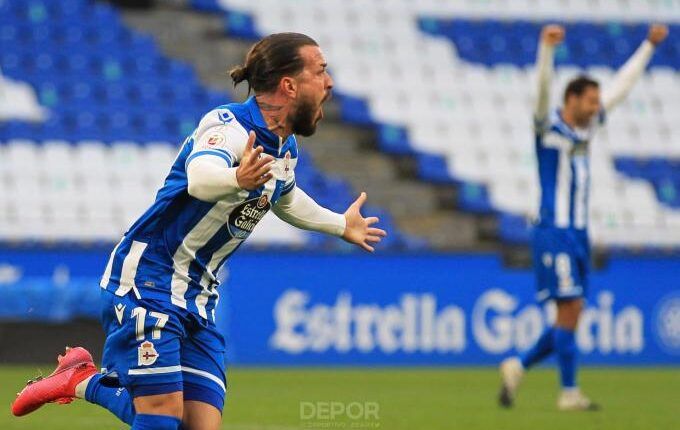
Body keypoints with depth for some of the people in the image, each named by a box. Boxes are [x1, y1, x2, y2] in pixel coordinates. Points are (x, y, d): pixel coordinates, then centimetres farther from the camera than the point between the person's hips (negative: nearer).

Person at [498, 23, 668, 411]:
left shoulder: (587, 126, 13)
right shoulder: (549, 128, -7)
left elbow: (621, 86, 21)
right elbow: (543, 89, -25)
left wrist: (650, 45, 24)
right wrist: (547, 48, -39)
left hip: (578, 234, 8)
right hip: (555, 232, -8)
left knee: (572, 315, 6)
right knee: (569, 310, -8)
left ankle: (518, 367, 18)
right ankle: (569, 393, -3)